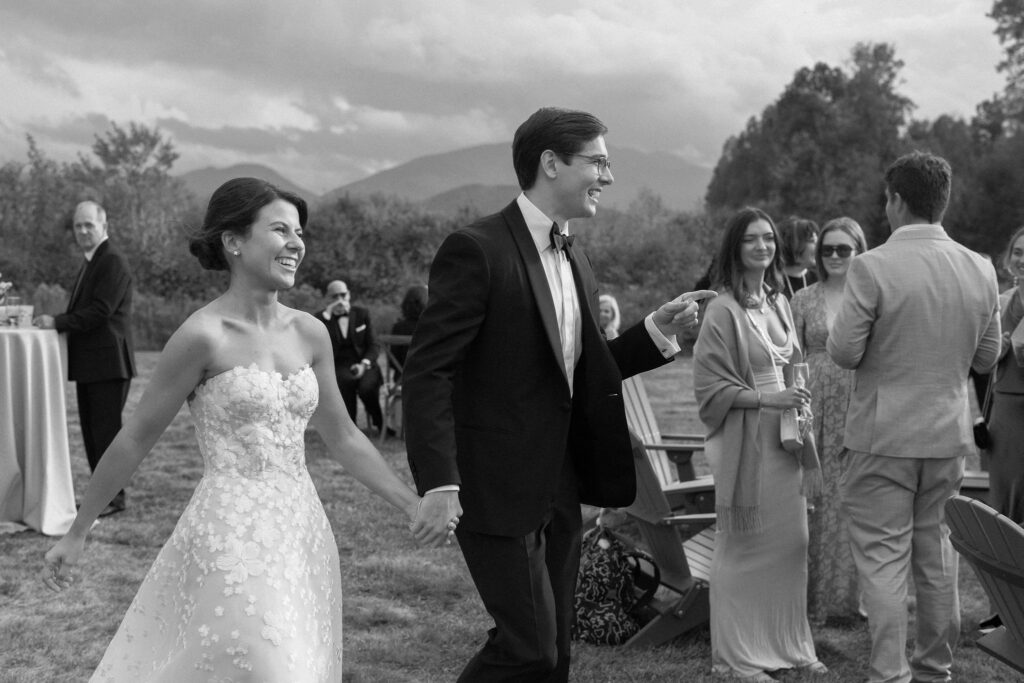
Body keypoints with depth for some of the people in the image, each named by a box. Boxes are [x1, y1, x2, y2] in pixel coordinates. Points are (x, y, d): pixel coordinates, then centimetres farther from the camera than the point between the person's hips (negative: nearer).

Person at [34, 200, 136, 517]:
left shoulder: (113, 263, -13)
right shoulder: (90, 263, 20)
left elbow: (100, 311, -21)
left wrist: (57, 322, -18)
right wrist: (56, 322, 4)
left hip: (108, 363, -10)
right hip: (88, 363, 10)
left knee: (106, 430, -5)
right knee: (91, 431, 13)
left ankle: (114, 496, 2)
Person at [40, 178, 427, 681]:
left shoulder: (309, 333, 6)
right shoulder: (203, 336, -11)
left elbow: (342, 439, 14)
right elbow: (134, 439, -4)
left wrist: (414, 506, 11)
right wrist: (77, 533, 2)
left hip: (302, 533, 6)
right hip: (231, 536, -6)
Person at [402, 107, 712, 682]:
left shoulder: (576, 257, 13)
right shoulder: (478, 250, -13)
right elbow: (427, 373, -17)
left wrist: (657, 331, 5)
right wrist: (439, 484, -25)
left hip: (561, 490, 8)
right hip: (499, 491, -8)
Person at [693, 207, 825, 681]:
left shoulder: (780, 303, 10)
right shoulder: (724, 311, -10)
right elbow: (710, 387, -11)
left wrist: (798, 401, 3)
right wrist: (766, 399, -20)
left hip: (785, 438, 6)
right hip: (746, 441, -6)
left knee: (790, 544, 9)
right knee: (744, 547, 1)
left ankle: (788, 644, 22)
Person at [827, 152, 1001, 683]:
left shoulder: (872, 267, -16)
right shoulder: (980, 270, 0)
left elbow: (843, 352, -16)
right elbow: (987, 356, 8)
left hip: (883, 437, -5)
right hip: (950, 434, 5)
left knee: (883, 556, 2)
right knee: (936, 550, 16)